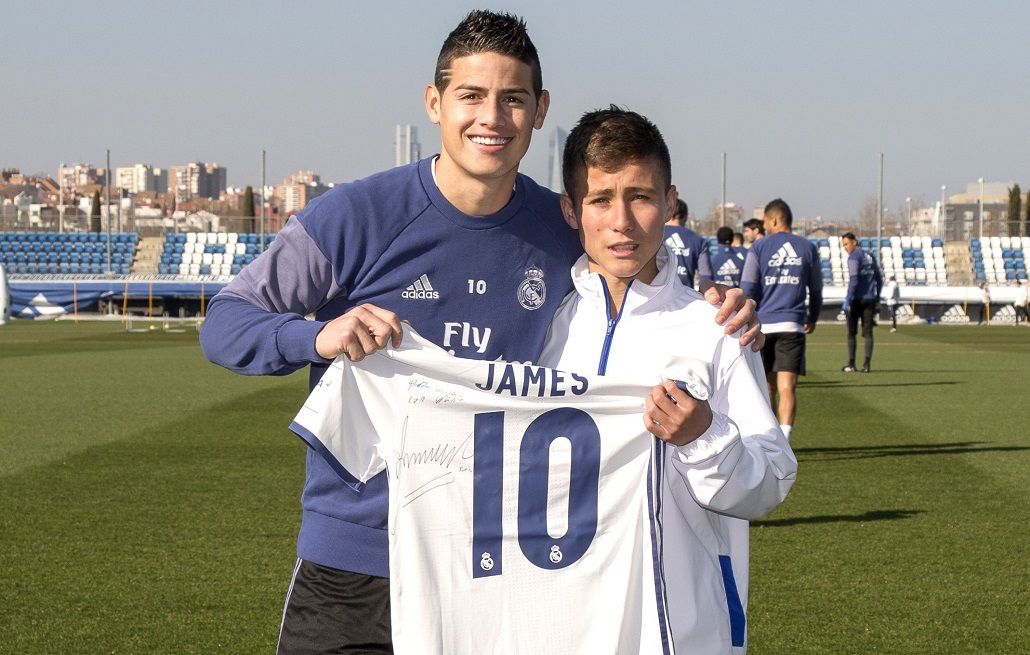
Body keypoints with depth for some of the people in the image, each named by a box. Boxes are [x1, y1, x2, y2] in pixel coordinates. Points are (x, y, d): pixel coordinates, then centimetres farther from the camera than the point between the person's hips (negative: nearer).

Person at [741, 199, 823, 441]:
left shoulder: (759, 247, 2)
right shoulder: (808, 248, 8)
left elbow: (747, 289, -4)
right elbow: (816, 290, 17)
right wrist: (812, 319, 33)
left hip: (762, 324, 0)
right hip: (792, 325, 0)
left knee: (767, 385, 14)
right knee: (787, 387, -6)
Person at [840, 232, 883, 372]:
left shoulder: (854, 257, -8)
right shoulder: (870, 257, 15)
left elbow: (853, 280, -17)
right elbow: (879, 280, 18)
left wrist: (848, 299, -17)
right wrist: (877, 298, 23)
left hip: (857, 299, -6)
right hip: (870, 299, 6)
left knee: (852, 333, 3)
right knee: (867, 333, 4)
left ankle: (851, 364, 4)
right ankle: (866, 364, -2)